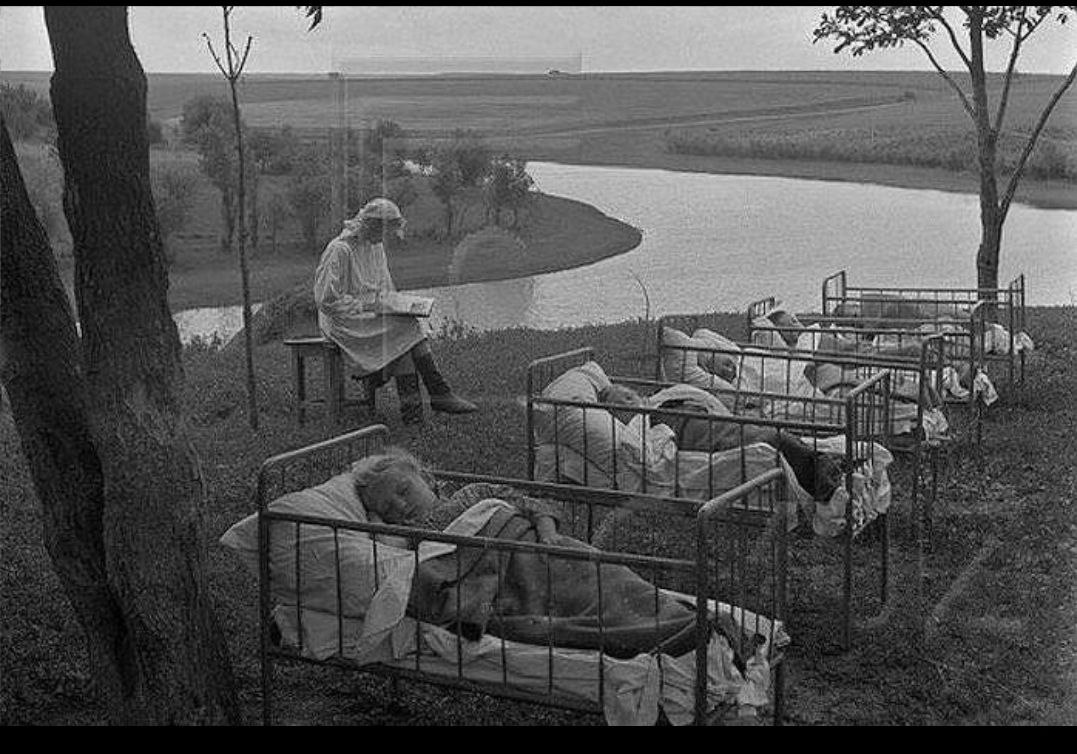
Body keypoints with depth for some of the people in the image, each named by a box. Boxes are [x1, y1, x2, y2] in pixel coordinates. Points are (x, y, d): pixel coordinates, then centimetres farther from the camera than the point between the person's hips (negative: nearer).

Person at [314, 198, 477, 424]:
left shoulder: (376, 246, 11)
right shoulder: (340, 250, -16)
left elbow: (384, 287, 22)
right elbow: (326, 299, -18)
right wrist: (366, 306, -20)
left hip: (370, 313, 8)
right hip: (344, 321, -8)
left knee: (412, 327, -20)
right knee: (401, 329, -25)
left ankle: (411, 404, -25)